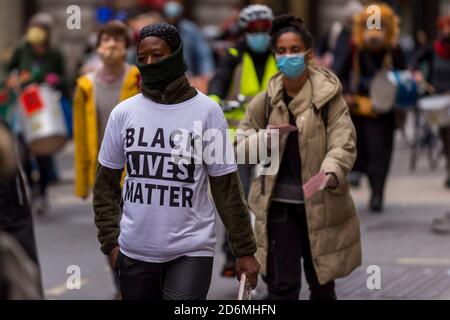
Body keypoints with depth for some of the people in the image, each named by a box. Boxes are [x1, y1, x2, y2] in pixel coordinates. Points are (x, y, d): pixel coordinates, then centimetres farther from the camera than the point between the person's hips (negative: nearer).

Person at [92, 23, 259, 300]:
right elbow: (106, 183, 12)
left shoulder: (206, 111, -2)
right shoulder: (123, 112, 5)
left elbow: (226, 187, 0)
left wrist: (245, 250, -1)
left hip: (191, 251, -3)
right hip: (135, 253, 3)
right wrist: (110, 241, 2)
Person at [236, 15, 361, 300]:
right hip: (278, 203, 2)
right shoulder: (266, 100, 3)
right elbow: (242, 142, 10)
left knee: (322, 282, 14)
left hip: (319, 203, -2)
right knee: (281, 286, 0)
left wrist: (332, 171, -37)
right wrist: (266, 137, -13)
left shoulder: (329, 97, -8)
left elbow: (343, 143, -16)